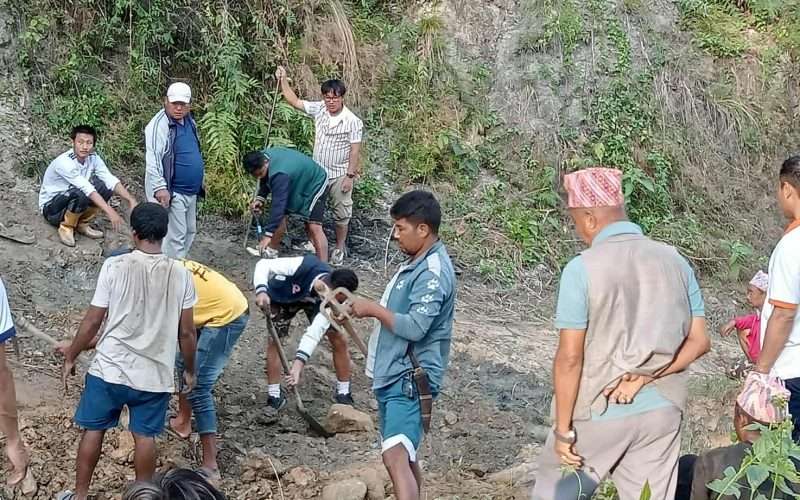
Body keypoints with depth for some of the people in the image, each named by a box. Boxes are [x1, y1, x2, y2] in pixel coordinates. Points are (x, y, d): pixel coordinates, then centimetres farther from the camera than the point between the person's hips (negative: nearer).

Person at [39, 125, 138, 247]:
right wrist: (109, 211, -42)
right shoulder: (64, 162, -29)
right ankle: (66, 227, -10)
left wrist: (131, 200, -32)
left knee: (105, 187, -13)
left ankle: (82, 224, 1)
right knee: (80, 194, -35)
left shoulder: (93, 158, -8)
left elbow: (111, 180, -17)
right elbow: (87, 188, -36)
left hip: (72, 200, 7)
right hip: (51, 207, -7)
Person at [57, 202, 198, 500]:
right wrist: (189, 370, 13)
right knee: (145, 436, 13)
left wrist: (70, 357, 7)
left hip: (109, 369, -1)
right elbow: (186, 332, -2)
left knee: (93, 430, 15)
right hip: (155, 374, 1)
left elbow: (92, 322, -7)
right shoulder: (180, 275, -6)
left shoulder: (115, 266, -11)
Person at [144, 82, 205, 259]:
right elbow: (152, 160, -23)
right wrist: (159, 188, -30)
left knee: (190, 231, 17)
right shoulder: (159, 125, -17)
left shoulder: (189, 121, 9)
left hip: (190, 191, 9)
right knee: (175, 236, -8)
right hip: (172, 192, -9)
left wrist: (198, 185, 24)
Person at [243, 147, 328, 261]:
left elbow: (278, 204, -42)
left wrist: (268, 234, -41)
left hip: (314, 184, -9)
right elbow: (266, 180, 6)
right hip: (297, 184, 9)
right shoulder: (262, 157, -14)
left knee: (314, 226, -20)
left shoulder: (279, 174, -41)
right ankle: (272, 251, 26)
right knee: (281, 214, 9)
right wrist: (260, 198, -12)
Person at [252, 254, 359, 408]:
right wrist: (261, 290, -53)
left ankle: (344, 394, 11)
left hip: (314, 301, 2)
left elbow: (315, 333, -39)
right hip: (283, 296, -2)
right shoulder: (303, 266, -45)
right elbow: (264, 264, -35)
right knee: (274, 340, -11)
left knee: (339, 340, -4)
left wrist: (298, 365, -47)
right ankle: (274, 397, 1)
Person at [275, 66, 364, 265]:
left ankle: (339, 248, 24)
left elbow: (355, 150, -14)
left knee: (341, 213, 8)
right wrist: (283, 80, -7)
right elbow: (295, 101, 3)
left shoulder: (353, 121, -17)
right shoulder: (319, 109, -4)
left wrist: (350, 176, -15)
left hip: (339, 175, -4)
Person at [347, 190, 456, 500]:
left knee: (396, 457, -22)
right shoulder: (417, 263, 14)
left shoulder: (433, 272, -19)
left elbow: (415, 327, -26)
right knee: (404, 455, 20)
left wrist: (373, 309, -16)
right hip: (394, 375, 11)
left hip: (411, 380, -11)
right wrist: (373, 310, 13)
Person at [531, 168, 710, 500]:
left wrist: (563, 428, -10)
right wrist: (646, 377, -5)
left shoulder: (582, 269, -15)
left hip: (598, 413, -4)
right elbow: (698, 341, 2)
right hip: (662, 411, 4)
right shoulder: (675, 260, 2)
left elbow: (570, 357, -16)